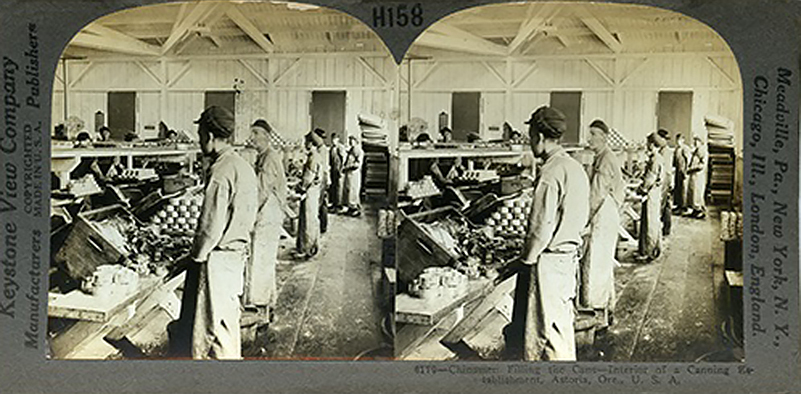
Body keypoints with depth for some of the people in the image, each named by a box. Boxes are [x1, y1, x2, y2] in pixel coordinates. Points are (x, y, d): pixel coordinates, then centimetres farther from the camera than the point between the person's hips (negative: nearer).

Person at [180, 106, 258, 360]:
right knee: (228, 317, 20)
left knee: (214, 323, 2)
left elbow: (212, 226, -22)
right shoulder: (244, 166, 8)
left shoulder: (221, 172, -21)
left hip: (218, 256, -9)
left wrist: (197, 256, -7)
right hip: (239, 251, 9)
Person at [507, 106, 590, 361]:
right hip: (571, 254, 9)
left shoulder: (551, 173, -20)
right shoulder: (575, 167, 9)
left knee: (548, 329, 1)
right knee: (562, 321, 19)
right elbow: (582, 216, 15)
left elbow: (541, 226, -20)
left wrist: (527, 259, -9)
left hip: (549, 260, -9)